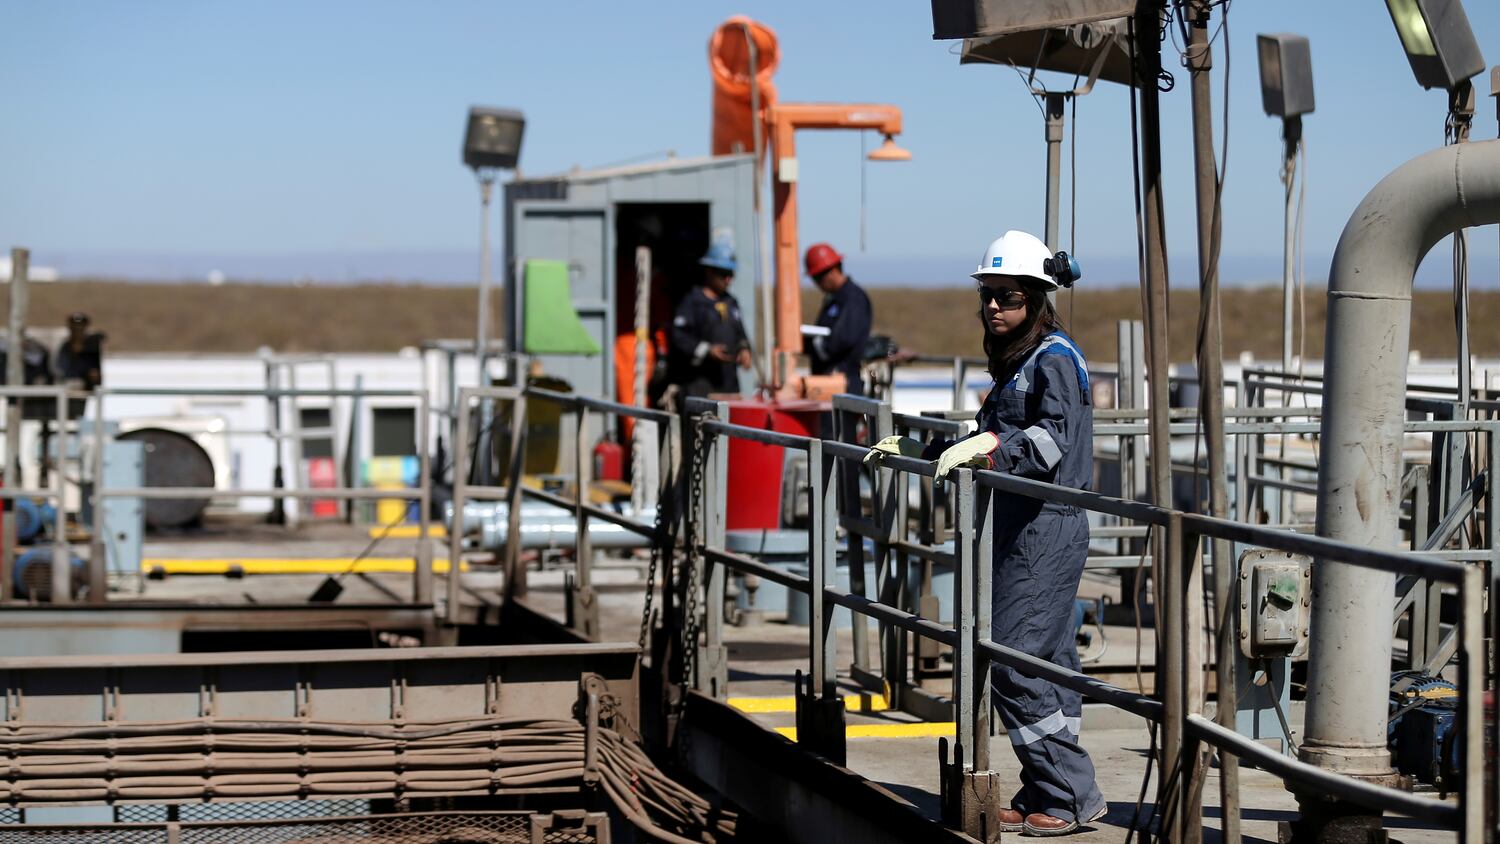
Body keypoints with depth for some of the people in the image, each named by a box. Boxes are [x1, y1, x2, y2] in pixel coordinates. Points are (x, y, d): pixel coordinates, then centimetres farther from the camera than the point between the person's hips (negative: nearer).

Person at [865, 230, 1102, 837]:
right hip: (1021, 530, 10)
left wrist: (989, 445, -40)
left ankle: (1073, 796, -6)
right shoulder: (1015, 363, 19)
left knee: (1013, 663, -11)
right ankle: (1043, 798, 12)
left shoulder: (1054, 359, -10)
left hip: (1048, 530, -10)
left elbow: (1052, 438, -26)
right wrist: (913, 451, 27)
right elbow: (993, 449, 28)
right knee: (1045, 665, 10)